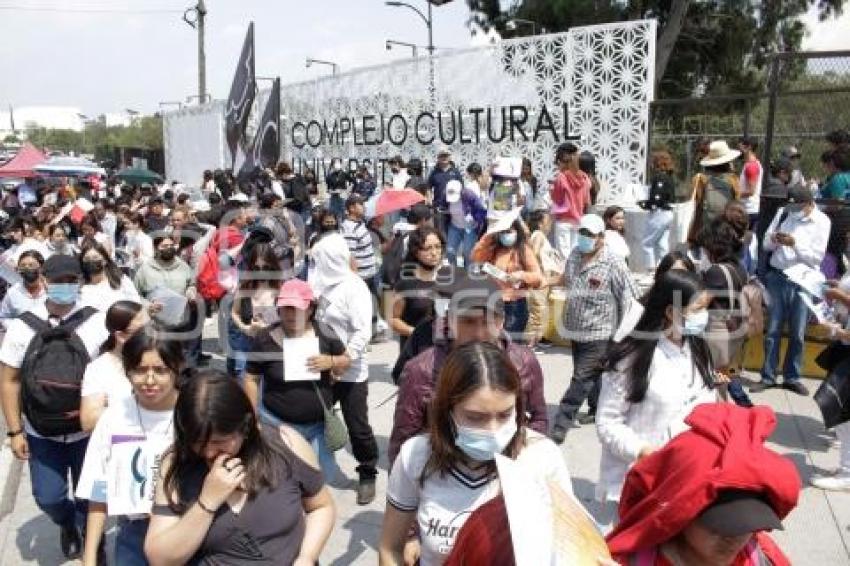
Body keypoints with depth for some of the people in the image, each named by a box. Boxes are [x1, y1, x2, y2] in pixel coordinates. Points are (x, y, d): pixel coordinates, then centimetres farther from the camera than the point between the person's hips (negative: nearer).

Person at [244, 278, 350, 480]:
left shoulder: (324, 333, -6)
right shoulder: (265, 339, -10)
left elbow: (346, 361, 7)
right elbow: (251, 379, -2)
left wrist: (331, 362, -15)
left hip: (320, 424, 2)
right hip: (277, 423, -2)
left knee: (322, 476, 17)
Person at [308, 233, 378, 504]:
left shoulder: (354, 287, -14)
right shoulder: (320, 284, 1)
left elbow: (363, 332, -20)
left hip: (350, 372, -5)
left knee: (357, 426, 6)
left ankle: (367, 475, 27)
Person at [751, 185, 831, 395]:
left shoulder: (822, 221, -3)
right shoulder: (783, 212, 5)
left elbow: (817, 257, -8)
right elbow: (766, 244, 8)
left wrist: (794, 243, -21)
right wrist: (774, 239, -14)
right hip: (777, 277, 2)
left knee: (798, 333, 7)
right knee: (772, 330, 4)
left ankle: (792, 377, 20)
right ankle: (768, 377, 13)